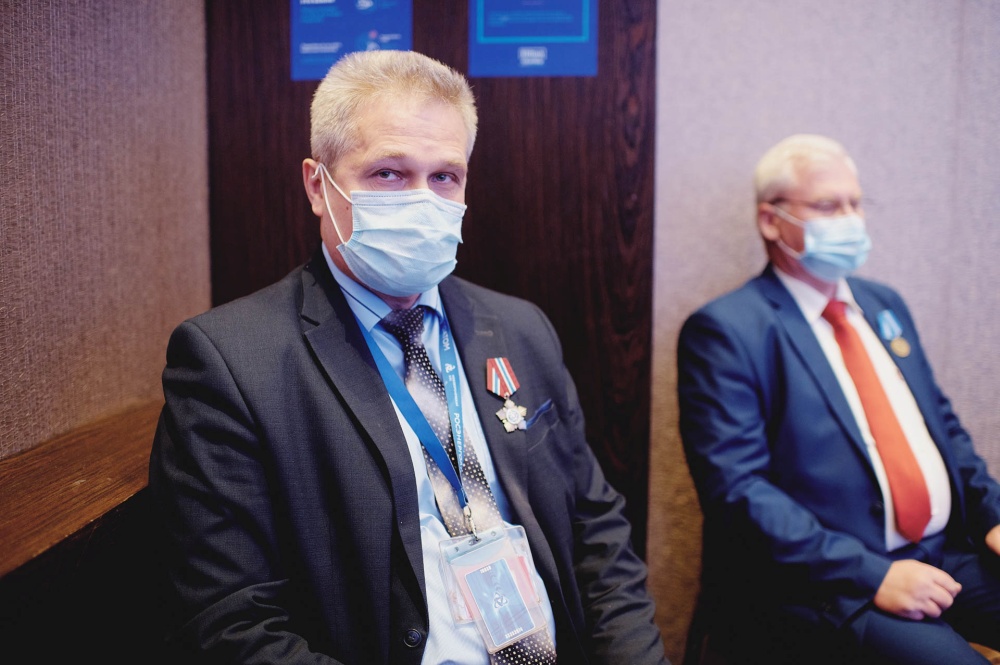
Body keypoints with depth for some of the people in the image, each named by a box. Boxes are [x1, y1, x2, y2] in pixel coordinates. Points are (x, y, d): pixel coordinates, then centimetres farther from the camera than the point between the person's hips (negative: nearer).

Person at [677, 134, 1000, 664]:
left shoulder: (883, 305, 16)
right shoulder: (724, 331, -9)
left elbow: (942, 422, 21)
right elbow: (736, 487, -16)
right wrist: (871, 575, -19)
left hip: (947, 555, 8)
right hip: (826, 582, -7)